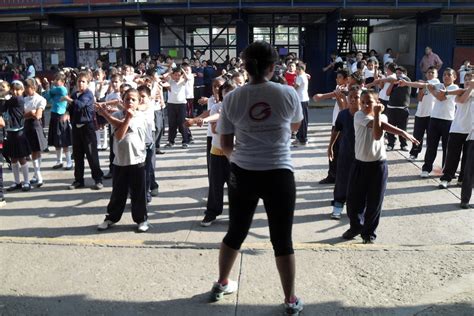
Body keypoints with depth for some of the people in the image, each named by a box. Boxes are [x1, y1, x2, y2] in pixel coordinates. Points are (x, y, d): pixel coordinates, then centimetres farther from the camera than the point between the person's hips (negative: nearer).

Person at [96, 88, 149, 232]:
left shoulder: (140, 116, -4)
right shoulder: (117, 115, 2)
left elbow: (120, 124, -18)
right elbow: (118, 135, -14)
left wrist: (106, 114, -10)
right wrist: (128, 117, -19)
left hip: (137, 160, -2)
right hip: (120, 160, 2)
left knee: (138, 193, 6)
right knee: (118, 192, 12)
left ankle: (141, 219, 20)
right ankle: (111, 218, 28)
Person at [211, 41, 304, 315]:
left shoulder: (232, 98, -3)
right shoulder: (288, 93, -6)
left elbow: (225, 145, 2)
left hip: (243, 174, 2)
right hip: (279, 174, -2)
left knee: (236, 232, 20)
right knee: (282, 239, 10)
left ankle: (222, 284, 38)